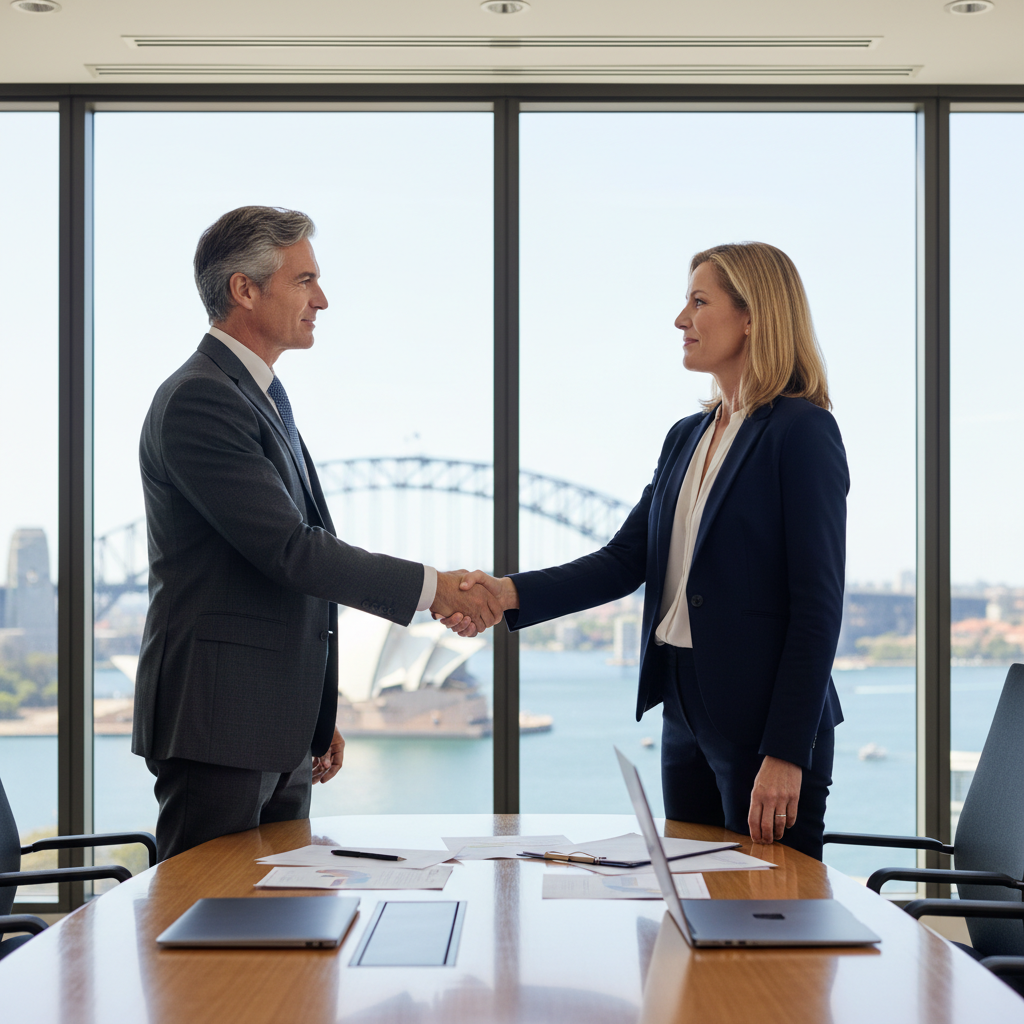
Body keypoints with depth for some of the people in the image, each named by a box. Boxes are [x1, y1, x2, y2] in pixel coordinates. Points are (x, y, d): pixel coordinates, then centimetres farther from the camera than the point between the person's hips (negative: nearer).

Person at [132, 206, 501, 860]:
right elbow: (288, 549, -21)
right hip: (218, 728, -10)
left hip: (281, 736, 10)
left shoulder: (263, 397, 19)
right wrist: (431, 587, -16)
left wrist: (318, 721, 22)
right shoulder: (197, 400, -14)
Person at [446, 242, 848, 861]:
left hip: (763, 718, -8)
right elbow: (625, 560, 8)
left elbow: (818, 606, -14)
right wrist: (510, 593, -7)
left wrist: (787, 753, -18)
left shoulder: (801, 431, -10)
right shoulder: (687, 438, 15)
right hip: (686, 712, 8)